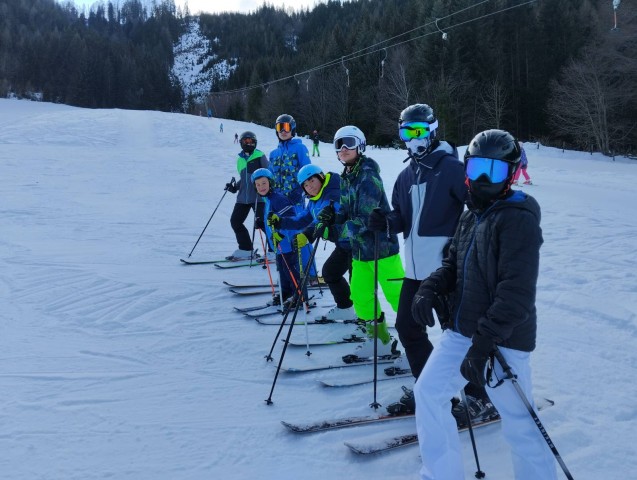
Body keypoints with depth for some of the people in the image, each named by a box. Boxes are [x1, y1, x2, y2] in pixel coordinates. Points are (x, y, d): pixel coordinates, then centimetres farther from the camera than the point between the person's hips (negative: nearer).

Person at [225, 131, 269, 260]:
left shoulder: (260, 156, -2)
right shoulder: (240, 159, 17)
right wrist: (235, 187, 14)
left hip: (258, 196, -7)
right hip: (243, 197, 7)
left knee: (261, 223, -10)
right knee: (235, 221, 2)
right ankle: (245, 249, 13)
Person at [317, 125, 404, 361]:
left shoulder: (368, 176, -17)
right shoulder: (346, 178, 10)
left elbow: (365, 220, -23)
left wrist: (332, 230, -19)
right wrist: (330, 217, -9)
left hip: (381, 246, -9)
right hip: (360, 249, 9)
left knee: (396, 295, -3)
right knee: (360, 295, 13)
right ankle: (379, 341, 27)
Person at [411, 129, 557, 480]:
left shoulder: (519, 219, -16)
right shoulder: (470, 217, 11)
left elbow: (516, 293, -23)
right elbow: (453, 265, 17)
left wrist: (484, 342, -26)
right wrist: (430, 288, -4)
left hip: (502, 340, -8)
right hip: (460, 332, 8)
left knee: (518, 423, 2)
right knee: (428, 391, 10)